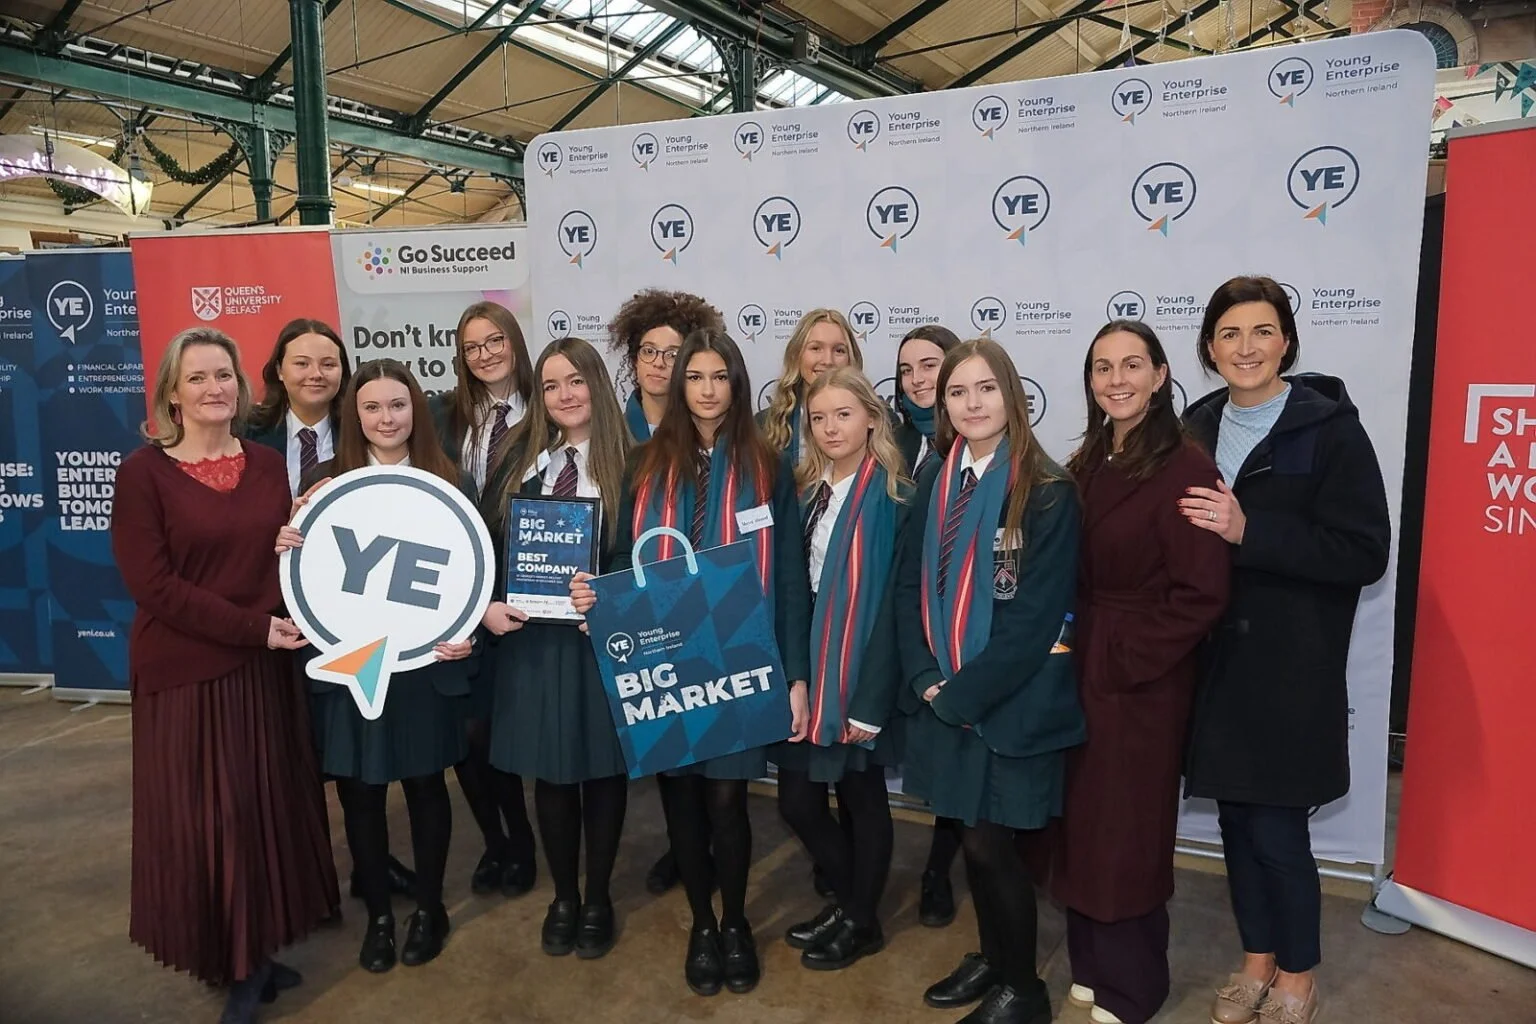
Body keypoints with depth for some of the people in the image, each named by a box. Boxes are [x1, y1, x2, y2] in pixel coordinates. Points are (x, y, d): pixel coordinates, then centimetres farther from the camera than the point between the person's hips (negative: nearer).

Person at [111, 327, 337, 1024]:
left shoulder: (268, 467, 7)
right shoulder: (143, 472, -7)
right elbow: (151, 584, -13)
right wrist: (254, 626, -16)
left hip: (265, 669, 4)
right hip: (184, 672, -4)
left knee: (270, 808, 11)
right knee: (204, 819, 3)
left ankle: (259, 950, 29)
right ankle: (231, 962, 21)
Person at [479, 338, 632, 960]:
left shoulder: (625, 465, -4)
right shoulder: (518, 460, 5)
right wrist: (486, 606, -10)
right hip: (530, 638, 3)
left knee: (602, 767, 10)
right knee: (549, 771, 13)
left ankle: (598, 898, 30)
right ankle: (563, 896, 33)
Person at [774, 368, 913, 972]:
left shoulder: (893, 497, -10)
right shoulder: (806, 491, 8)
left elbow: (892, 604, -14)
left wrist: (871, 701, -16)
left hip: (858, 671, -5)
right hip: (805, 667, 6)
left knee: (861, 797, 10)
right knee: (797, 799, 10)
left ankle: (862, 922, 32)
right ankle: (848, 900, 34)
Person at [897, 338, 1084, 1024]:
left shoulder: (1047, 490, -13)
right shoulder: (936, 481, 5)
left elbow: (1036, 613, -17)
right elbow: (911, 584, 5)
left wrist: (965, 690, -15)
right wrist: (927, 677, -6)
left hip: (1013, 701, -5)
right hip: (948, 697, 5)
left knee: (990, 842, 1)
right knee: (969, 836, 15)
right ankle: (992, 958, 38)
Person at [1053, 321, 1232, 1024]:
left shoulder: (1183, 465, -15)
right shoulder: (1087, 462, 7)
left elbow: (1202, 592, -19)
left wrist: (1121, 660, -16)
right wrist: (1069, 645, 1)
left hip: (1142, 679, -7)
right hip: (1082, 669, 7)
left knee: (1128, 827, 8)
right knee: (1083, 821, 16)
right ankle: (1093, 962, 36)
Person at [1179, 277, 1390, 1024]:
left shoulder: (1329, 427, -9)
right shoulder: (1197, 428, 6)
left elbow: (1365, 552, -15)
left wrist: (1249, 531, -22)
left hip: (1291, 667, -4)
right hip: (1216, 659, 5)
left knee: (1276, 828, 2)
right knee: (1235, 816, 13)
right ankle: (1257, 960, 33)